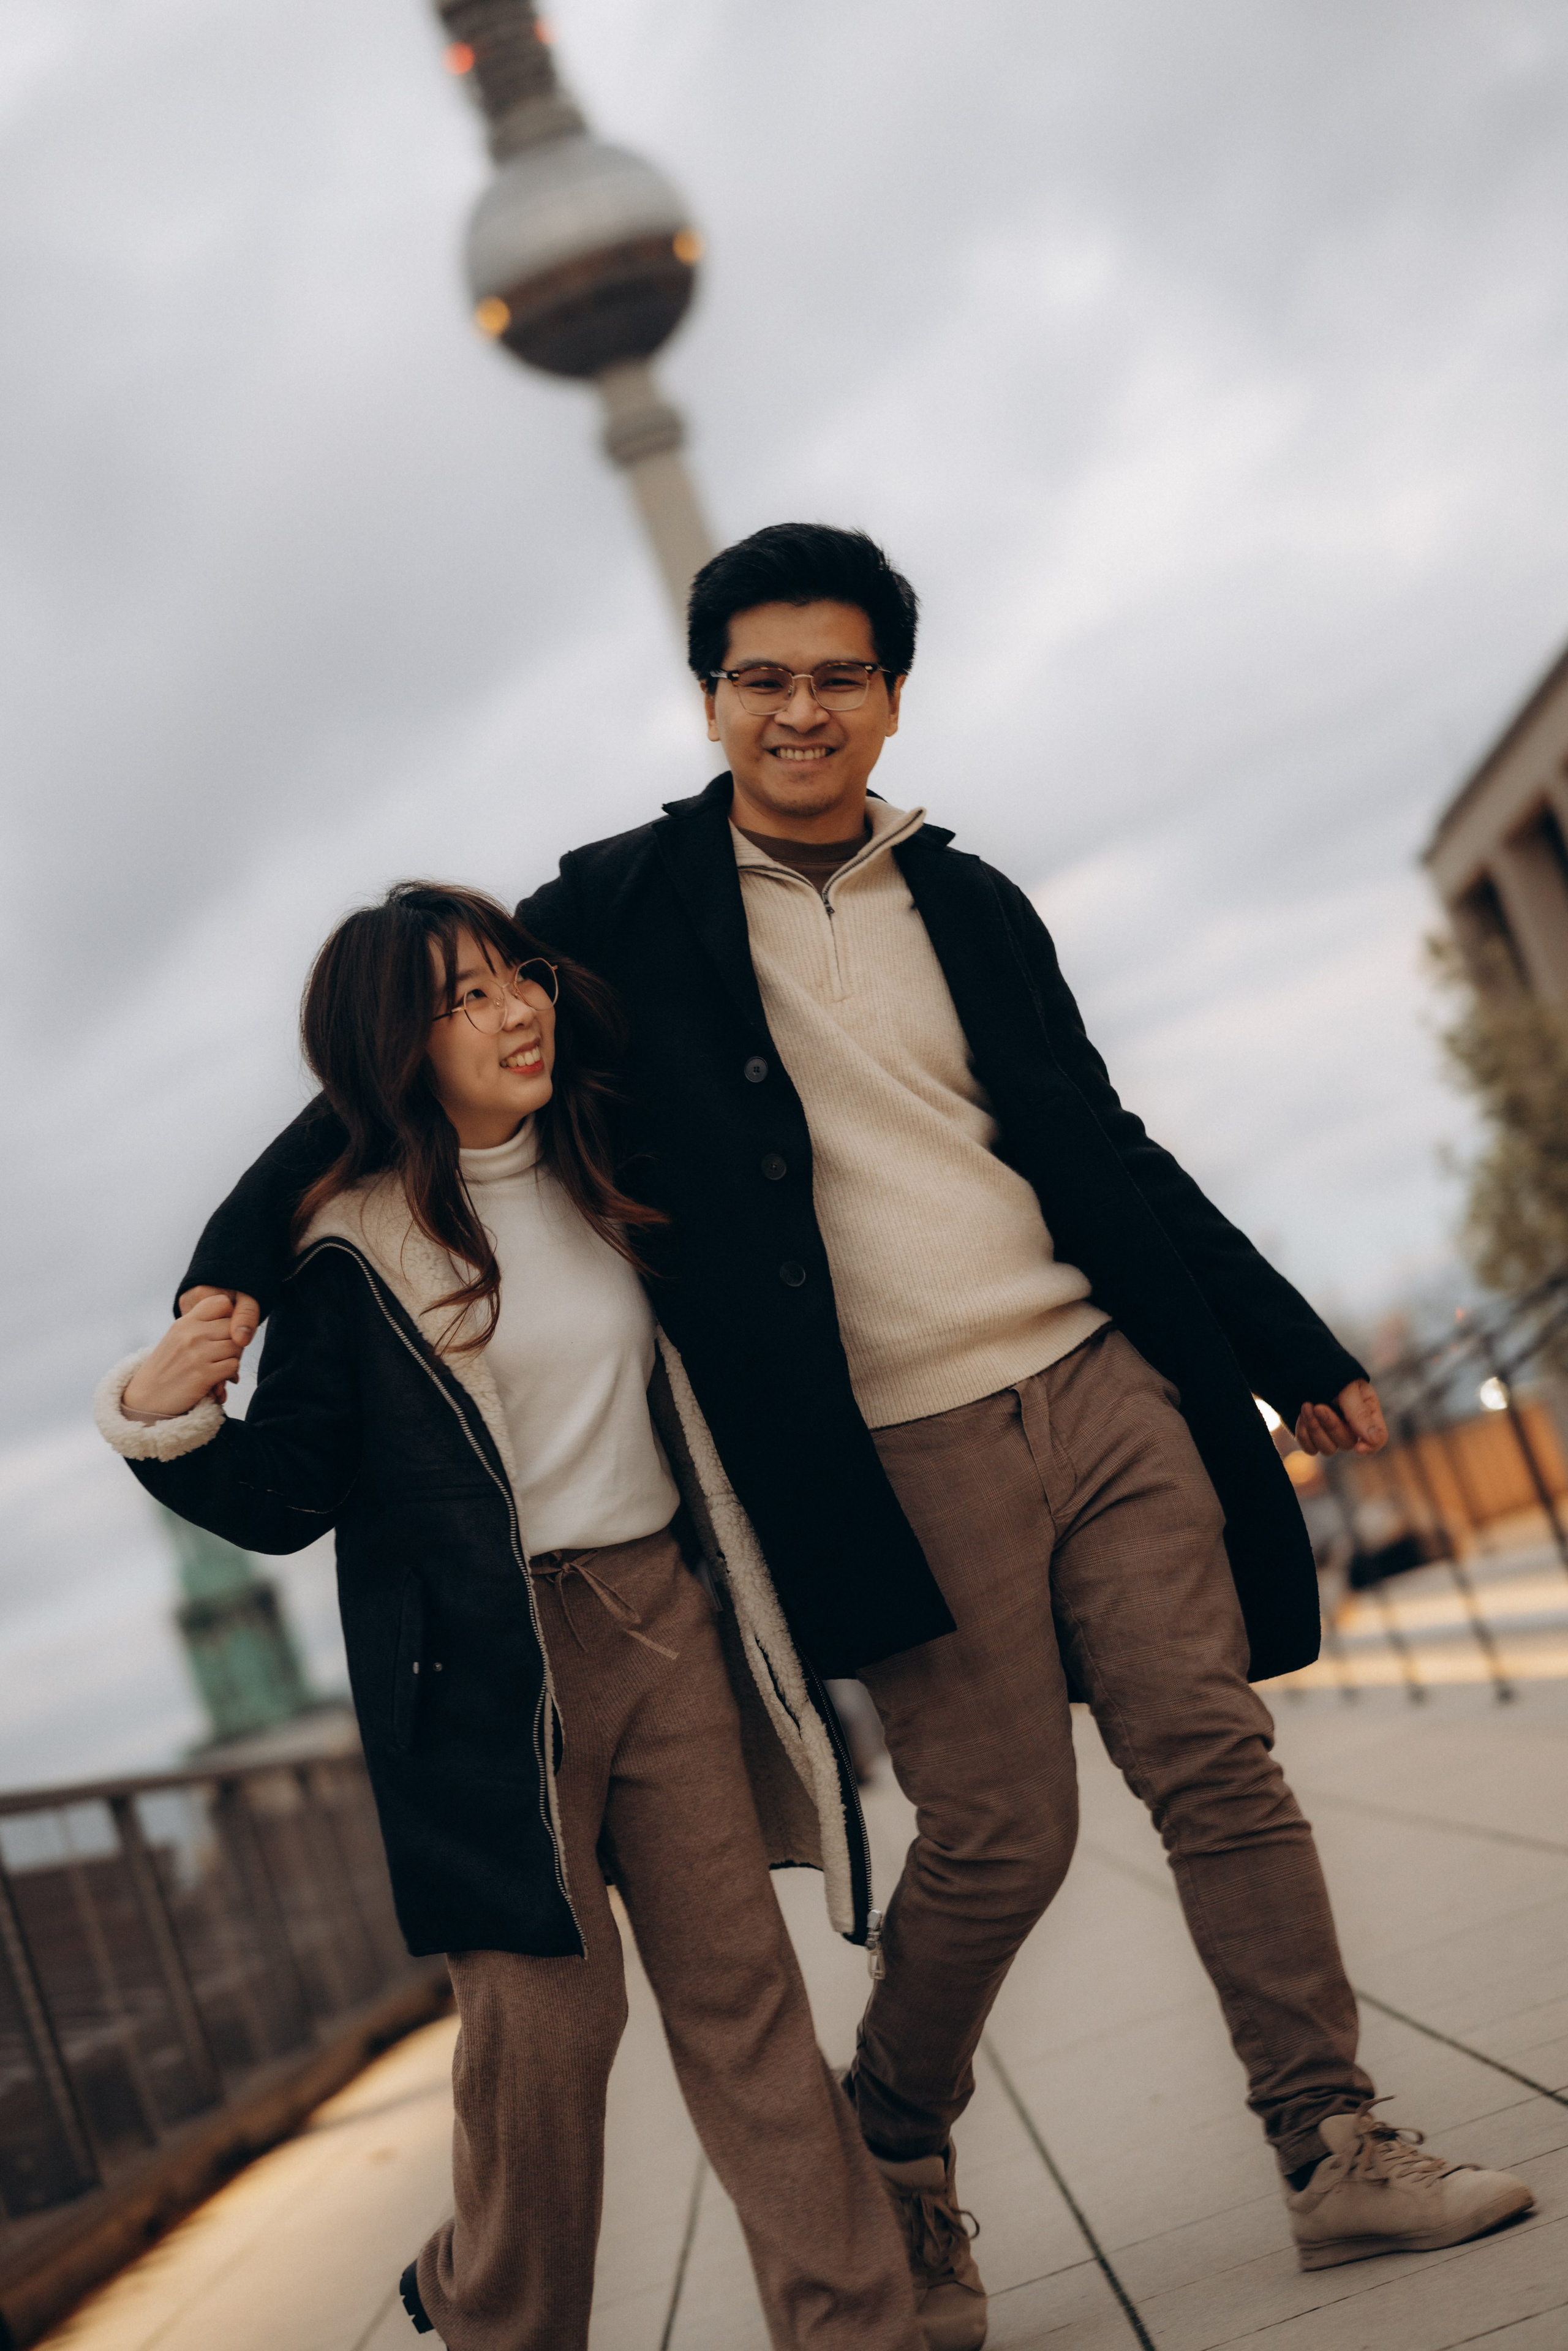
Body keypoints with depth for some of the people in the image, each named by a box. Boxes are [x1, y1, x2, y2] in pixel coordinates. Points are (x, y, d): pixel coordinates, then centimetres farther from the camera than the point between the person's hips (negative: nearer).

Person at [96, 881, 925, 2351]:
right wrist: (166, 1419, -20)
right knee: (546, 2009, -4)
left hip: (660, 1618, 5)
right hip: (482, 1666, -4)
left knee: (740, 1981, 3)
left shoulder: (600, 1180, 10)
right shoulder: (351, 1248, -6)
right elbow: (286, 1500, -5)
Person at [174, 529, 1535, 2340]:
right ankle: (892, 2170, 22)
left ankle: (1336, 2154, 12)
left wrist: (1297, 1355, 17)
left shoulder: (970, 902, 13)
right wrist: (236, 1265, -10)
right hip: (893, 1452, -4)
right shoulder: (626, 909, 2)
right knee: (997, 1834, -3)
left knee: (1215, 1760, 1)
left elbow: (1106, 1152, 17)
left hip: (1103, 1382, 4)